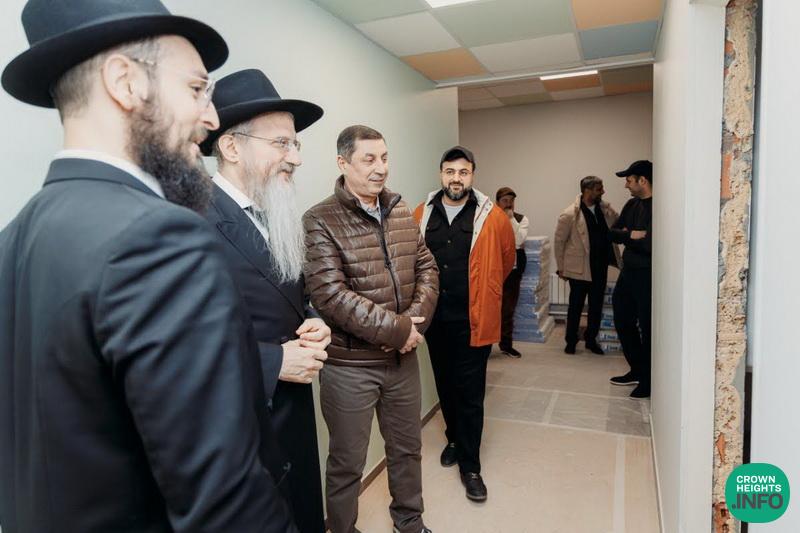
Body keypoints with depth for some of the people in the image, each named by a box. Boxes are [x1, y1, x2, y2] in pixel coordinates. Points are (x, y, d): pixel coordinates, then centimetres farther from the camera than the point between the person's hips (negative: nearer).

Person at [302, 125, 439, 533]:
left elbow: (426, 268, 6)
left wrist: (415, 319, -12)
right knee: (347, 462, 12)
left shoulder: (401, 213, 6)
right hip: (349, 364, -5)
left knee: (407, 448, 22)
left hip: (403, 357, 6)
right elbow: (329, 294, -22)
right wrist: (396, 329, -19)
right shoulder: (320, 221, -14)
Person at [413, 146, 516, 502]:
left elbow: (506, 259, 9)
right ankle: (455, 440, 41)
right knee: (445, 386, 18)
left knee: (470, 393, 3)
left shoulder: (493, 217, -7)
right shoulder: (421, 215, 0)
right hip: (435, 318, 3)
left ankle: (470, 465, 19)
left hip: (473, 319, -3)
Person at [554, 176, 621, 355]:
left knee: (596, 306, 12)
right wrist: (561, 267, -3)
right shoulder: (570, 214, -13)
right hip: (579, 268, -5)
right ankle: (571, 341, 23)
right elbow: (559, 241, -7)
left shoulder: (606, 209, 3)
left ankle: (591, 339, 29)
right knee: (575, 306, 8)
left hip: (600, 267, 5)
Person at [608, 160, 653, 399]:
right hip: (628, 272, 9)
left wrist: (627, 237, -10)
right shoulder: (632, 205, 10)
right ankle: (637, 370, 32)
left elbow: (651, 245, -24)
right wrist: (632, 235, -12)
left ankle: (648, 380, 17)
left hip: (647, 275, -9)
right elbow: (613, 233, 8)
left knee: (646, 327, 2)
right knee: (623, 321, 17)